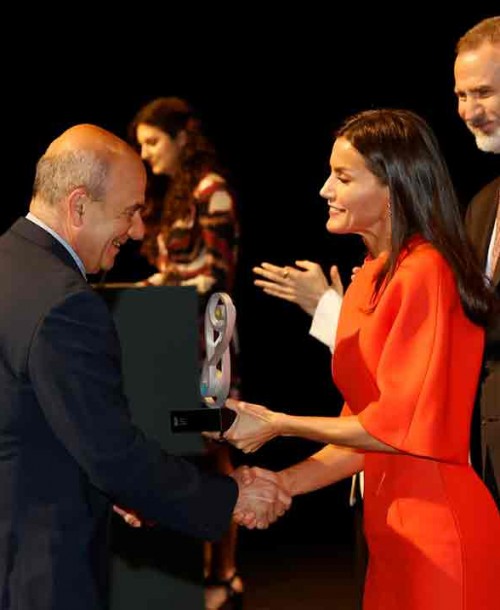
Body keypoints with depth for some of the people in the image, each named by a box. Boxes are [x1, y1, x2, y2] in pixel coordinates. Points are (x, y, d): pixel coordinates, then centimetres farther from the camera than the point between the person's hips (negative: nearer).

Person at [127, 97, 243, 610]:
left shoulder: (210, 190, -7)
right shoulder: (167, 195, 18)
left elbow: (218, 275, -12)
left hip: (203, 338, -8)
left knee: (210, 454, -5)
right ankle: (201, 566, 8)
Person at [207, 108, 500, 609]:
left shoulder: (424, 273, -16)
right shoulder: (371, 277, 12)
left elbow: (399, 424, -16)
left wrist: (277, 425, -9)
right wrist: (282, 483, 3)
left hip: (437, 530, -8)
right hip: (393, 526, 8)